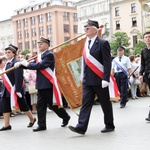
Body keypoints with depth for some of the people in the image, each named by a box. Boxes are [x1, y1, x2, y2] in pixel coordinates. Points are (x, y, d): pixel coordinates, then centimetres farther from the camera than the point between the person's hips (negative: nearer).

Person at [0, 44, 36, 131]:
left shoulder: (16, 63, -15)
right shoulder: (7, 63, 11)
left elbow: (19, 77, -21)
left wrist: (18, 90, -24)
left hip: (15, 89, -8)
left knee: (23, 106, 6)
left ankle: (32, 120, 25)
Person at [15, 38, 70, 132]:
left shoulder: (49, 55, -11)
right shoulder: (40, 56, 16)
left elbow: (41, 65, -21)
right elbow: (31, 64, 10)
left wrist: (27, 64, -13)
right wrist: (21, 64, -7)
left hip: (48, 84, -8)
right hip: (41, 85, 8)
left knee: (53, 104, 1)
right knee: (40, 105, 6)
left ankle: (65, 117, 22)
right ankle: (42, 125, 11)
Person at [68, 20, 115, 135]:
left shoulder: (103, 43, -8)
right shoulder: (86, 43, 12)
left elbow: (107, 62, -13)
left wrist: (105, 79, -19)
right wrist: (84, 76, 12)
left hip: (99, 80, -6)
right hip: (87, 80, 6)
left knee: (105, 104, 7)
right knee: (86, 103, 0)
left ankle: (109, 125, 21)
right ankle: (81, 127, -3)